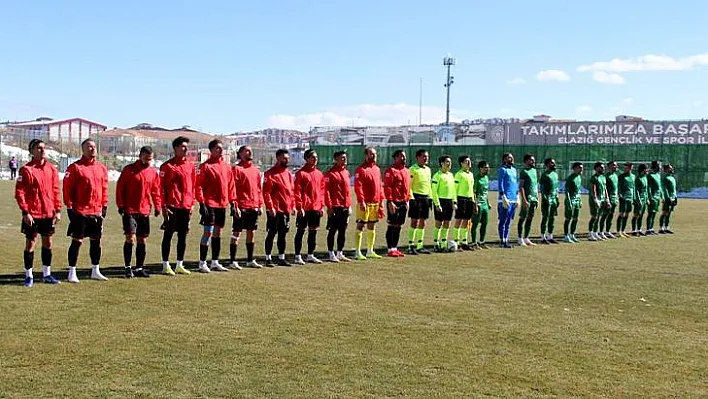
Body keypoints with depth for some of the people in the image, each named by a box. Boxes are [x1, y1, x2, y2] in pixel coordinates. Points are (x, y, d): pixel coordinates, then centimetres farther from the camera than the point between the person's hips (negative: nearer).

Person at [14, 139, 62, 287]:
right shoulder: (26, 170, -8)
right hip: (32, 214, -5)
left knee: (48, 243, 11)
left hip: (48, 213, 5)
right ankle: (29, 276, 12)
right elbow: (19, 192, -10)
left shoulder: (51, 169, 7)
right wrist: (25, 212, -15)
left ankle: (47, 274, 22)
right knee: (30, 243, 2)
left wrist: (58, 210, 6)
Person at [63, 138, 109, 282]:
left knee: (96, 241, 12)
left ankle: (95, 271, 22)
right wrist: (69, 207, -10)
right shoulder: (75, 167, -7)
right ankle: (72, 273, 6)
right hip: (80, 211, -6)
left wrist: (104, 206, 12)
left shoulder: (102, 168, 10)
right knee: (77, 241, -1)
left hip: (97, 212, 6)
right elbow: (67, 188, -8)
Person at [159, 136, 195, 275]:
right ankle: (166, 265, 7)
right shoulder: (167, 166, -5)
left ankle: (179, 265, 18)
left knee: (183, 236, 10)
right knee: (168, 235, 1)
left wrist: (192, 204, 10)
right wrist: (164, 206, -11)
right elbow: (162, 187, -7)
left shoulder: (191, 165, 12)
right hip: (172, 206, -6)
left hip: (186, 206, 6)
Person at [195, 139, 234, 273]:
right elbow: (199, 186, -10)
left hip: (222, 204, 6)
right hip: (210, 204, -6)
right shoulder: (206, 166, -6)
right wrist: (202, 203, -16)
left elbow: (231, 185, 17)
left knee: (218, 232, 11)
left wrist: (232, 201, 11)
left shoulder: (226, 166, 12)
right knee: (208, 232, -7)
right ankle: (202, 263, 0)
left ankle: (215, 262, 19)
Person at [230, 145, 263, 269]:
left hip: (254, 207, 7)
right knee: (236, 233, -2)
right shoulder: (236, 169, -5)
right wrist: (235, 205, -16)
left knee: (251, 233, 12)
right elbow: (233, 188, -10)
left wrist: (260, 205, 12)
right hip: (241, 207, -7)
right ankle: (233, 261, 2)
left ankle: (250, 260, 21)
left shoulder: (256, 170, 15)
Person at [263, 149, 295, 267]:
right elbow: (266, 192, -14)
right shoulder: (270, 173, -8)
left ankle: (281, 258, 18)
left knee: (283, 234, 12)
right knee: (272, 233, -1)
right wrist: (270, 207, -19)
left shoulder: (289, 174, 14)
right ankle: (268, 259, 6)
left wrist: (292, 205, 12)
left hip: (286, 210, 7)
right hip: (275, 210, -7)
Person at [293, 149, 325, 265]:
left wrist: (321, 205, 10)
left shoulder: (319, 174, 12)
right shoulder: (301, 173, -7)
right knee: (301, 231, 0)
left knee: (313, 231, 11)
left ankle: (310, 255, 21)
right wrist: (299, 207, -15)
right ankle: (298, 256, 5)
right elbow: (297, 191, -10)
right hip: (304, 208, -6)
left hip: (316, 208, 6)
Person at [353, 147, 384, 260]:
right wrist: (361, 201, -21)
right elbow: (358, 187, -15)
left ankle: (370, 251, 22)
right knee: (360, 226, -4)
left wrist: (381, 200, 14)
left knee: (372, 227, 13)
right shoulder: (361, 170, -9)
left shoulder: (377, 169, 15)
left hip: (375, 203, 8)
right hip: (365, 203, -8)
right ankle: (358, 253, -2)